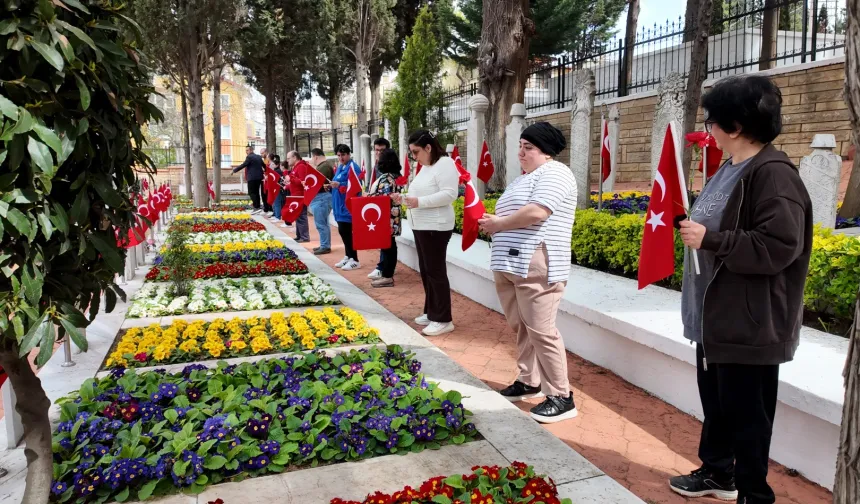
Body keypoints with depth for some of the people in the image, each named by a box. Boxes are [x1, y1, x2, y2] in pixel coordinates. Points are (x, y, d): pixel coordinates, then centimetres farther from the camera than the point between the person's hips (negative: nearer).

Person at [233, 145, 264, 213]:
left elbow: (243, 165, -13)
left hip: (252, 177, -8)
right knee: (256, 192, 12)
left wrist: (234, 170, -4)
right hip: (259, 177, 8)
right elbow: (264, 165, 21)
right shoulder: (259, 156, 14)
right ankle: (257, 207, 13)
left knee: (251, 193, -6)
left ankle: (256, 208, -14)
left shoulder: (249, 157, -11)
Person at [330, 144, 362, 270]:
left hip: (348, 205, -9)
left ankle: (354, 260, -1)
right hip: (340, 204, 9)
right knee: (342, 231, 13)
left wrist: (339, 185, -29)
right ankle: (348, 256, 24)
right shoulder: (340, 167, 17)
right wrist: (332, 185, 8)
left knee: (346, 232, -8)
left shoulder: (352, 167, -11)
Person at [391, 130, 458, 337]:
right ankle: (431, 313, 25)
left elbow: (449, 194, -22)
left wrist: (419, 202, -25)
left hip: (436, 227, -10)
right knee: (426, 271, 14)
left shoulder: (445, 163, -12)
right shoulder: (425, 167, 17)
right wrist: (405, 199, 6)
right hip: (421, 226, 10)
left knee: (436, 272, -6)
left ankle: (443, 320, 1)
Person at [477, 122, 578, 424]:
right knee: (520, 327, 14)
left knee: (541, 331, -7)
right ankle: (529, 381, 27)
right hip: (509, 265, 10)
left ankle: (561, 397, 2)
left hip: (536, 267, -9)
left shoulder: (554, 174, -8)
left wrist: (497, 224, -9)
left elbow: (535, 213, -22)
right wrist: (493, 223, 2)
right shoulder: (523, 178, 23)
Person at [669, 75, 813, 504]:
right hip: (716, 315, 10)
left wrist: (709, 239, -25)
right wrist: (689, 223, 11)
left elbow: (778, 247, -26)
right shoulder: (730, 170, 13)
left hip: (749, 323, -10)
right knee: (715, 402, 22)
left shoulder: (774, 174, -18)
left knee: (746, 413, 4)